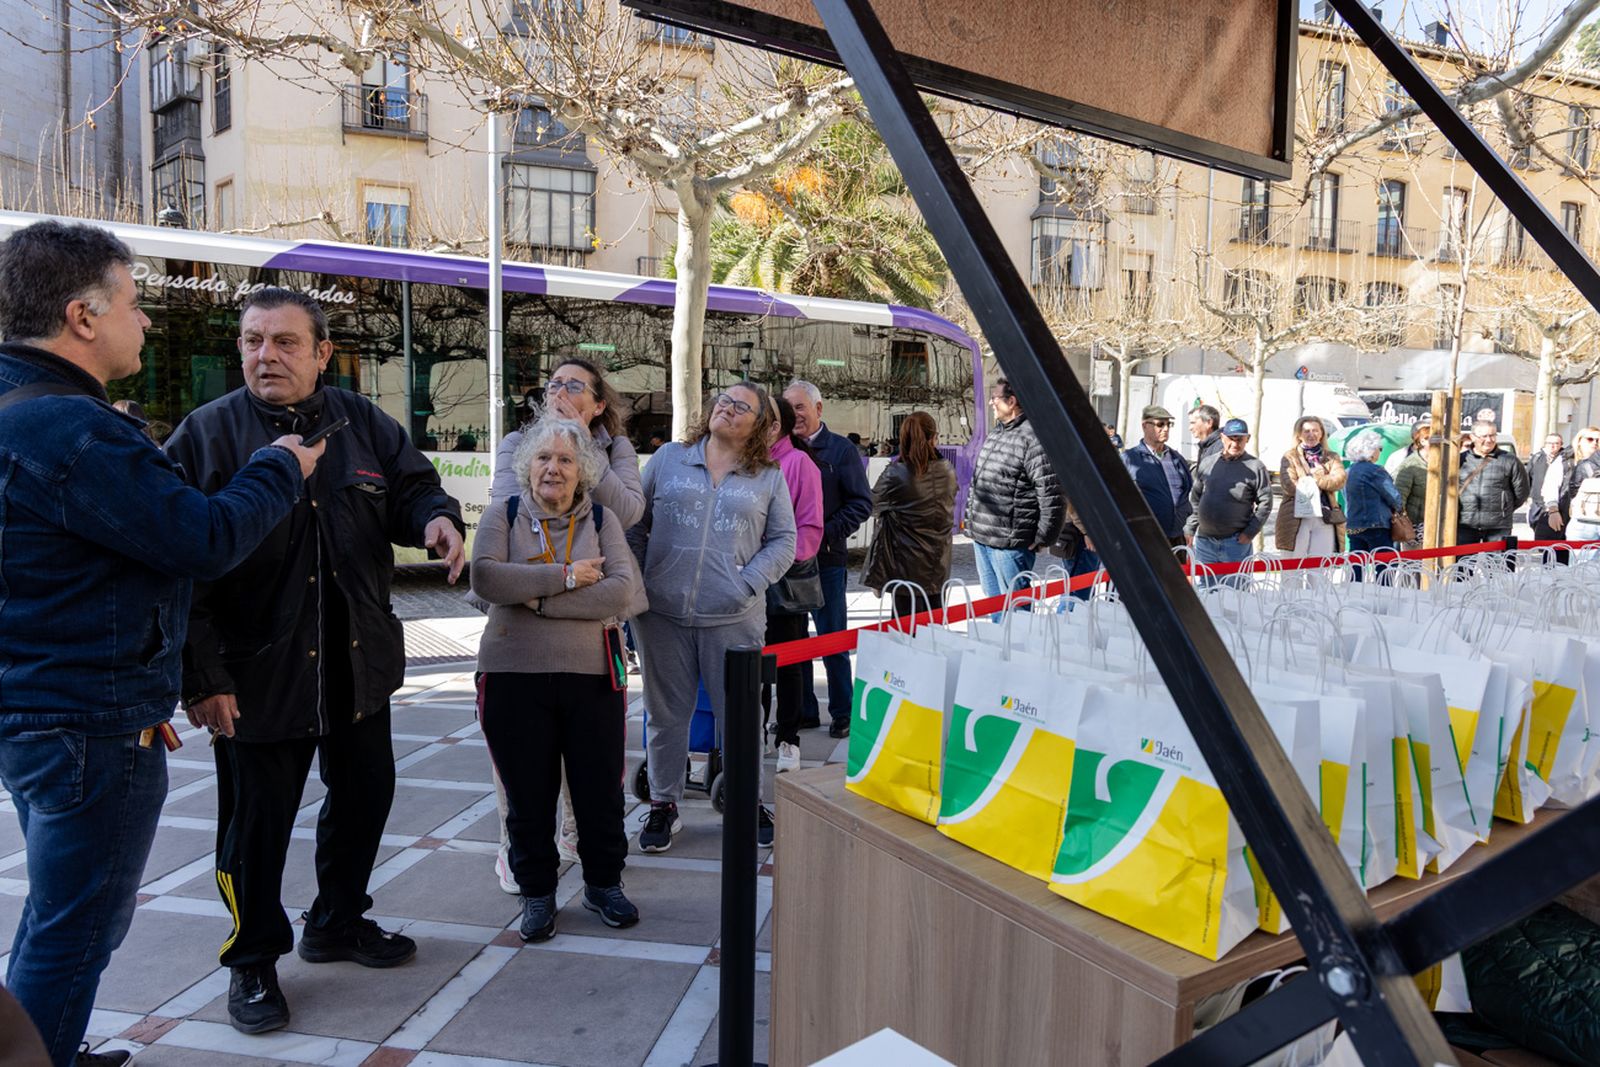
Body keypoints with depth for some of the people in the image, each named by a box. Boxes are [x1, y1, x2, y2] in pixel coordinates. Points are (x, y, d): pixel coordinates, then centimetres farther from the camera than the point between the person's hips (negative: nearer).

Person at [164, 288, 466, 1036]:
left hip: (359, 662, 5)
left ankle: (338, 923, 41)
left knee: (364, 795, 18)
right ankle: (253, 961, 31)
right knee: (258, 817, 8)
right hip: (257, 672, -4)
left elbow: (411, 487, 11)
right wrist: (201, 673, -15)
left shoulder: (361, 422, 3)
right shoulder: (207, 433, -8)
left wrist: (434, 517, -16)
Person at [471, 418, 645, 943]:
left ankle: (604, 884, 32)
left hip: (594, 676, 1)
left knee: (601, 789, 10)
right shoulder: (504, 514, 4)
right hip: (515, 677, 0)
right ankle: (537, 893, 30)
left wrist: (541, 600, -16)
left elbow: (622, 590, -11)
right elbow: (485, 578, -14)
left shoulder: (602, 519, 4)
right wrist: (566, 575, -17)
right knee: (528, 795, 10)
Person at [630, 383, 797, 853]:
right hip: (663, 613, 1)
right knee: (666, 713, 10)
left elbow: (783, 541, 6)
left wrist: (748, 585, -8)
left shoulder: (769, 477, 7)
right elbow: (635, 525, 9)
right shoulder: (668, 459, 8)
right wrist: (636, 585, 0)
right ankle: (663, 805, 24)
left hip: (734, 617, 0)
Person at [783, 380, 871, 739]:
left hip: (827, 560, -4)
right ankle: (803, 711, 24)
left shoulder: (841, 450, -2)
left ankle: (842, 714, 18)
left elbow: (862, 503, -5)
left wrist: (827, 533, -15)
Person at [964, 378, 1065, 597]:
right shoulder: (995, 434, 14)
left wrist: (1043, 538, -15)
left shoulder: (1033, 438, -17)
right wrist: (970, 517, 22)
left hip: (1010, 544, -9)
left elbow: (1052, 494, -20)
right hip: (980, 538, 9)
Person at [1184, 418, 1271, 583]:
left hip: (1236, 542, -3)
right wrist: (1190, 529, 10)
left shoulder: (1255, 467, -2)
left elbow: (1265, 503, -2)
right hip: (1204, 540, 3)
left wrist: (1250, 532, -8)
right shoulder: (1207, 463, 9)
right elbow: (1194, 498, 15)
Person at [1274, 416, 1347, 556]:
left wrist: (1314, 478, -8)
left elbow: (1339, 480, -1)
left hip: (1325, 519, 2)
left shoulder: (1331, 457, 17)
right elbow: (1288, 485, -8)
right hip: (1296, 519, -2)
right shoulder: (1290, 457, 8)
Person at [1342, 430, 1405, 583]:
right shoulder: (1375, 471, -10)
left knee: (1356, 570, 6)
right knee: (1384, 570, -2)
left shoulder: (1348, 472, 10)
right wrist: (1398, 507, 16)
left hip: (1353, 526, 7)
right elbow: (1394, 498, -3)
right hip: (1377, 526, -7)